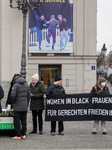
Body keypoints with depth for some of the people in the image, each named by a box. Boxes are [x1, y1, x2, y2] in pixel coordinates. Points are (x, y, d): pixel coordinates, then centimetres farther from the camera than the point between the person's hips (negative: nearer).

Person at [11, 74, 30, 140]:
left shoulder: (16, 85, -10)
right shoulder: (26, 85, 9)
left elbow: (13, 95, -18)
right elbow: (29, 95, 10)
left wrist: (13, 102, -1)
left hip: (17, 107, -6)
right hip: (25, 107, 6)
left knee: (17, 121, 0)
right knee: (24, 121, 11)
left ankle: (18, 135, 1)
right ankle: (23, 134, 13)